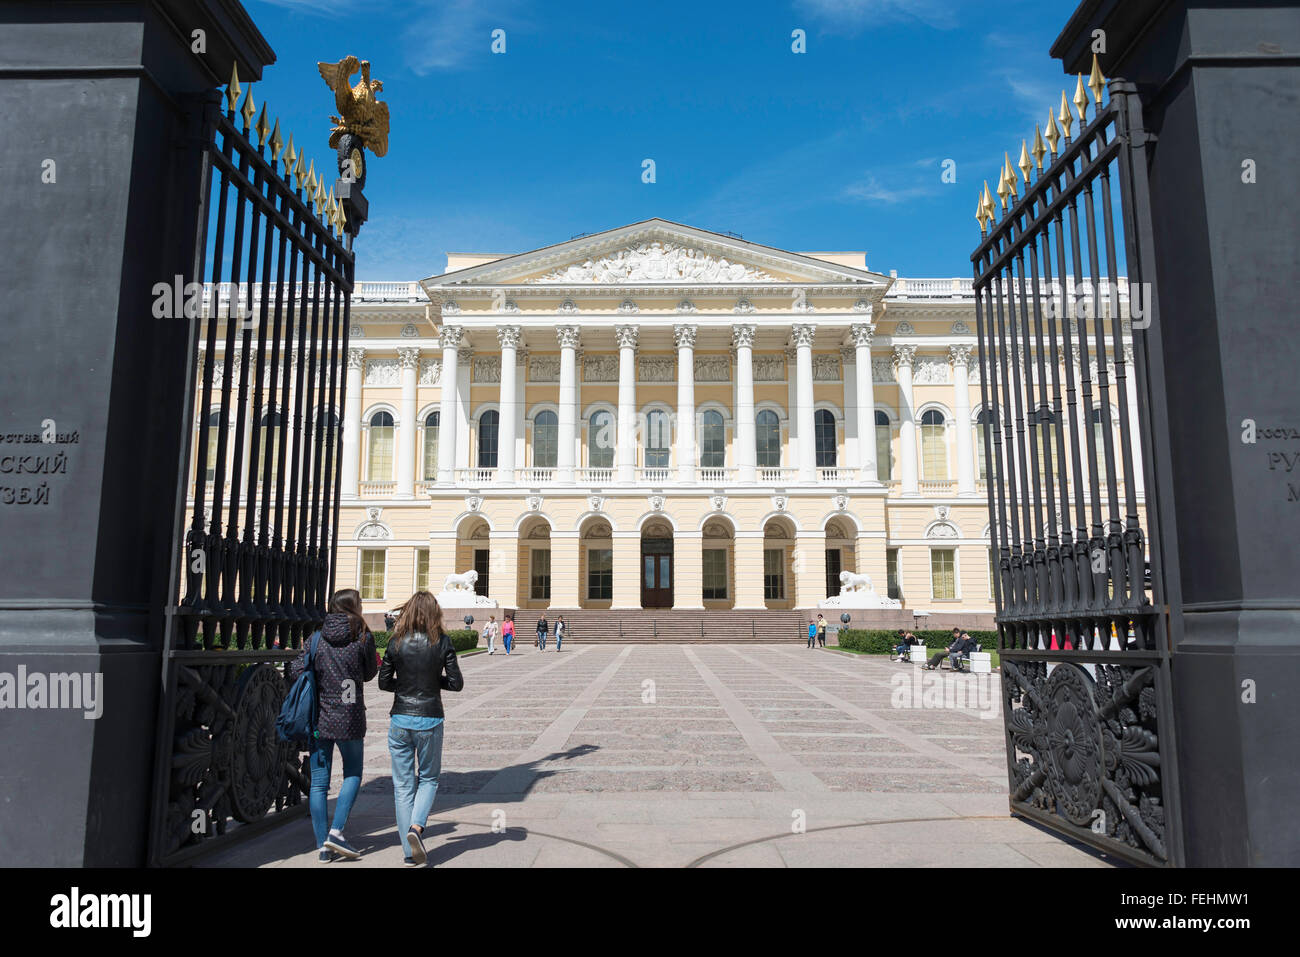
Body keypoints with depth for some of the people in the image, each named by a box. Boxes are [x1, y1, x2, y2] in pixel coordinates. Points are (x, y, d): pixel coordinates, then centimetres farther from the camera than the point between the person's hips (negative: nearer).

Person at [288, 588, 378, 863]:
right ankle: (336, 832, 1)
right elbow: (369, 674, 5)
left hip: (319, 717, 3)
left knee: (318, 782, 8)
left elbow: (295, 674, -3)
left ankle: (323, 845, 11)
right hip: (349, 718, -2)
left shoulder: (316, 638, 1)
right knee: (353, 774, 14)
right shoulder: (363, 638, -5)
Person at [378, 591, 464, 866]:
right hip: (430, 720, -1)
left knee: (403, 784, 10)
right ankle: (416, 826, -8)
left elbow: (384, 683, 2)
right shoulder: (442, 642, -7)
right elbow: (456, 683, -6)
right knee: (428, 778, 17)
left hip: (400, 719, 1)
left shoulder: (396, 643, -3)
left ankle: (410, 852, 11)